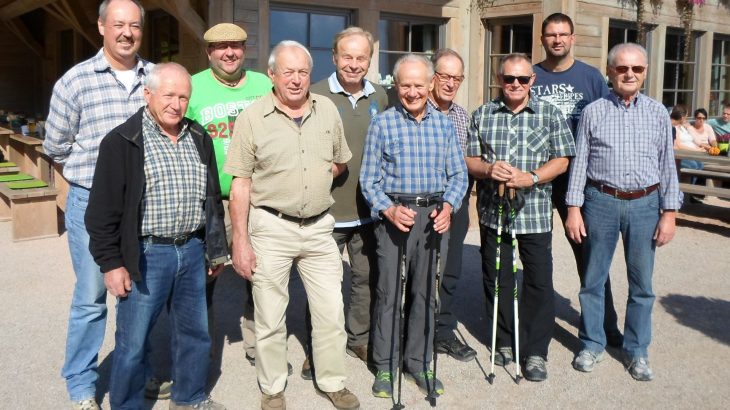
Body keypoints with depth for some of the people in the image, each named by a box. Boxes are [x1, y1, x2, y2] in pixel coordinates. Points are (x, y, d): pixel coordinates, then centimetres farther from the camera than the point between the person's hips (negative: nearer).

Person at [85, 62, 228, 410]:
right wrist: (111, 263, -11)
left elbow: (213, 198, 16)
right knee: (133, 341, 4)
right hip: (145, 255, -5)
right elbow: (103, 210, -9)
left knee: (195, 332, 16)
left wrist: (216, 249, 16)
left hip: (192, 251, 5)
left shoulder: (199, 139, 8)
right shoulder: (122, 142, -8)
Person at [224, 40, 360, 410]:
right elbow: (241, 184, -7)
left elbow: (341, 162, 19)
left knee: (331, 312, 10)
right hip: (271, 227, -3)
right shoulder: (252, 117, -7)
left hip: (319, 226, 3)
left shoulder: (327, 109, 4)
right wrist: (240, 241, -9)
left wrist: (315, 180, 5)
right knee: (270, 317, 8)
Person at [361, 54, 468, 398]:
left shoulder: (444, 124, 9)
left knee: (425, 292, 10)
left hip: (433, 215, 3)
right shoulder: (382, 123, 0)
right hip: (394, 215, -3)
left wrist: (448, 206, -9)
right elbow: (369, 179, -1)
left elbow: (458, 175, 9)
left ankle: (418, 362, 25)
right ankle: (385, 366, 16)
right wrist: (389, 210, -16)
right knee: (388, 293, 2)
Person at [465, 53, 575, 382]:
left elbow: (561, 160, -1)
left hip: (535, 211, -2)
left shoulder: (550, 114, 2)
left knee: (538, 281, 0)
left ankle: (536, 352, 13)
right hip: (492, 210, 2)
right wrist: (488, 169, -16)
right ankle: (505, 342, 28)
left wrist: (531, 177, -17)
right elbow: (469, 159, 5)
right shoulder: (482, 115, 7)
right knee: (497, 280, 11)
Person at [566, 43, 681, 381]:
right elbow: (579, 161, 2)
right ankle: (592, 344, 23)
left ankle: (637, 351, 23)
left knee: (642, 283, 8)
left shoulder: (657, 113, 6)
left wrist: (669, 213, 2)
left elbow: (667, 165, 7)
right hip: (601, 202, -1)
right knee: (593, 278, 8)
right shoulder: (593, 112, 3)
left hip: (644, 204, 1)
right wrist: (574, 208, -3)